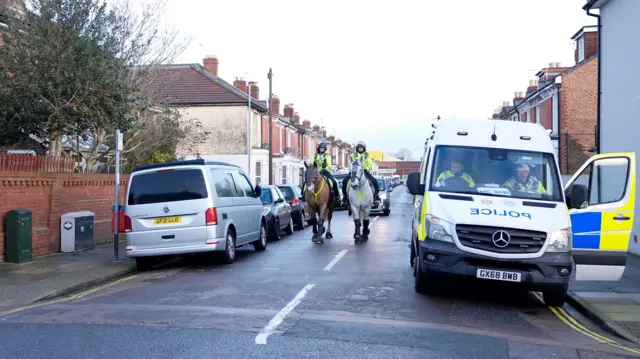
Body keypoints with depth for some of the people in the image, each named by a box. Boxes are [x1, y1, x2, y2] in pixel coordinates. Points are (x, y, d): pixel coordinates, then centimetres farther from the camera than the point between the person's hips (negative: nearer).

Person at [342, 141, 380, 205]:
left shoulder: (367, 156, 11)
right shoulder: (353, 155, 14)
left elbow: (370, 165, 3)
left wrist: (366, 169, -18)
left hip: (365, 172, -1)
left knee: (374, 181, -23)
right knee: (345, 181, -18)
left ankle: (376, 194, -4)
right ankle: (345, 196, -3)